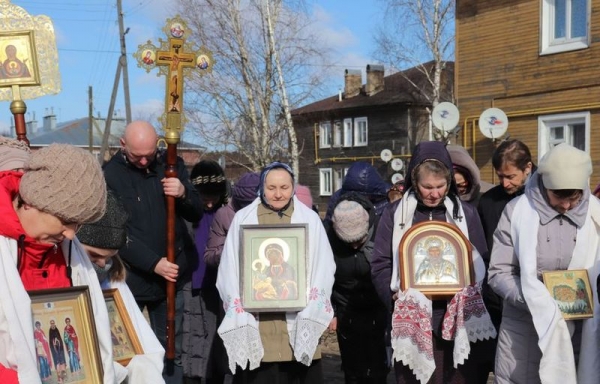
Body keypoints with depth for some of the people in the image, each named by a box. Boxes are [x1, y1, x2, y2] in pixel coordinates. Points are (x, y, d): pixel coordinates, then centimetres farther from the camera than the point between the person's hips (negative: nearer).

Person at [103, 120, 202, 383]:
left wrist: (183, 193, -18)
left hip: (171, 276, 3)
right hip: (129, 279, -3)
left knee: (171, 350, 12)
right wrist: (153, 263, -20)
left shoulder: (172, 165, 4)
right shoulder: (110, 174, -7)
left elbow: (196, 214, 3)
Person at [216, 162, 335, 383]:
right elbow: (230, 268, 7)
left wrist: (312, 305, -7)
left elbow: (324, 267, 5)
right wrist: (237, 305, -4)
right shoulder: (243, 219, 9)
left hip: (297, 317, 0)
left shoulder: (310, 219, 9)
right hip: (255, 318, 0)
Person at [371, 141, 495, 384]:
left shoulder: (466, 213, 9)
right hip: (412, 323, -1)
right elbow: (380, 265, 2)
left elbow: (481, 264, 9)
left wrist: (465, 287, -9)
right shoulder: (395, 214, 4)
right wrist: (395, 295, -13)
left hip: (459, 320, 1)